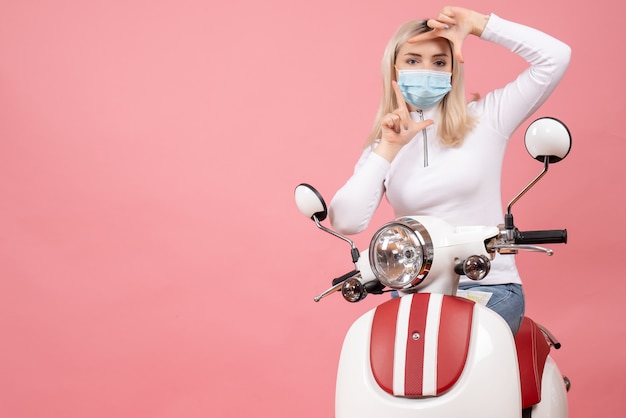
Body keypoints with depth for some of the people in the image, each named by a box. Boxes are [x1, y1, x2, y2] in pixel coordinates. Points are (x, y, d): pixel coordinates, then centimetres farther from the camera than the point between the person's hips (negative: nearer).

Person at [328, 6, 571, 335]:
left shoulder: (484, 119, 5)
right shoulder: (381, 146, 9)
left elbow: (555, 57, -4)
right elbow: (345, 222, -6)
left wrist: (477, 24, -3)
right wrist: (388, 149, -10)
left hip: (488, 287, -1)